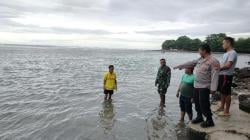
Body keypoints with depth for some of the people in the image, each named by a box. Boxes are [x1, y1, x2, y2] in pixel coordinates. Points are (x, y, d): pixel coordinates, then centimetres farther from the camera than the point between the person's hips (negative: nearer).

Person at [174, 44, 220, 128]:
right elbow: (190, 63, 23)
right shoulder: (200, 59, 12)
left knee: (204, 104, -5)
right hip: (196, 85, 9)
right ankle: (199, 117, 32)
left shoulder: (213, 61, -15)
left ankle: (209, 121, 9)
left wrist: (213, 88, -24)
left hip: (204, 87, -8)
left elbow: (215, 76, -20)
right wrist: (180, 66, 27)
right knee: (197, 102, 16)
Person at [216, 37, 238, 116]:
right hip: (222, 75, 9)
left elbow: (228, 65, -24)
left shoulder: (232, 53, -15)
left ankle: (226, 112, 10)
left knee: (227, 93, 0)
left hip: (226, 76, -9)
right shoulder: (226, 53, 16)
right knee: (222, 92, 18)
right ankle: (222, 107, 33)